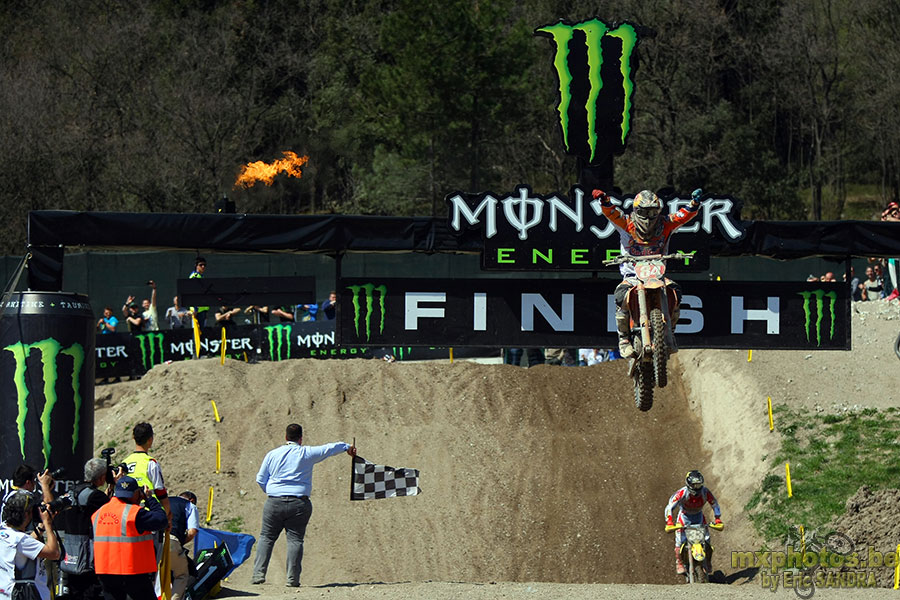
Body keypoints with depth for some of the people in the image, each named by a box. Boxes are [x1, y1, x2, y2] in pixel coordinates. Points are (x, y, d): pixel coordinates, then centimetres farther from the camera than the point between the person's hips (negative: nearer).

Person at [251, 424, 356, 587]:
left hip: (274, 502, 1)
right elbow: (329, 448, 14)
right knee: (295, 539, 1)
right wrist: (347, 447, 31)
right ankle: (292, 578, -4)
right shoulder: (307, 453, 2)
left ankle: (259, 573, 1)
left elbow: (260, 479, 9)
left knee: (266, 537, 10)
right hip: (299, 503, -1)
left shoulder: (272, 455, 6)